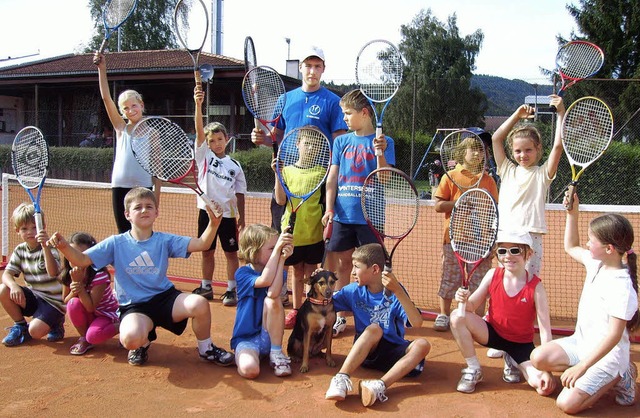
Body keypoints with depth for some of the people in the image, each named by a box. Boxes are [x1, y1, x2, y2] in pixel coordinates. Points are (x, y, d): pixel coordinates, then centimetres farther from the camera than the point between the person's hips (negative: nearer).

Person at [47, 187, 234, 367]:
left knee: (199, 304, -28)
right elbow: (81, 260, -4)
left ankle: (205, 349, 4)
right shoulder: (115, 243, 1)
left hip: (165, 298, 2)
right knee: (131, 338, -35)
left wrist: (213, 224, -27)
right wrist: (64, 247, -25)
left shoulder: (165, 241, 2)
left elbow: (201, 244, -8)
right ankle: (143, 343, 9)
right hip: (134, 306, -1)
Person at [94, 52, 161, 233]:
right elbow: (106, 98, -2)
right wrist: (102, 69, -11)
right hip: (120, 188, 2)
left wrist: (156, 195, -2)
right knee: (124, 234, 7)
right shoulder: (121, 128, 7)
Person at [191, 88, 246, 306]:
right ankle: (206, 287, 25)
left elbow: (240, 193, 6)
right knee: (207, 251, 11)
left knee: (231, 253, 3)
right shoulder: (204, 155, 3)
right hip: (207, 211, 1)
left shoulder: (235, 165, 3)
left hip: (228, 214, -1)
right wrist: (198, 105, -24)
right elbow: (199, 130, -11)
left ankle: (231, 290, 12)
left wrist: (241, 216, 0)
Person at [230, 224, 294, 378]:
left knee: (272, 300, -27)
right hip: (247, 338, -4)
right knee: (249, 369, -35)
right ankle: (244, 354, 1)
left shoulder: (277, 272, -2)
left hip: (270, 336, 4)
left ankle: (276, 353, -12)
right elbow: (264, 280, -31)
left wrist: (282, 259, -29)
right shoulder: (242, 273, -9)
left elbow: (273, 293, -26)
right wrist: (277, 249, -33)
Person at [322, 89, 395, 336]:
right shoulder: (341, 142, 10)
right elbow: (332, 177, 8)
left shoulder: (383, 142, -1)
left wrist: (380, 153, -24)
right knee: (342, 264, 9)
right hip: (343, 215, 3)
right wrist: (329, 208, -2)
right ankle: (340, 316, 19)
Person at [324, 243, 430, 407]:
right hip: (365, 350, 0)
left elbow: (417, 323, -26)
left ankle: (380, 385, -44)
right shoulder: (354, 291, -2)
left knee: (422, 344, -28)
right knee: (374, 328, -30)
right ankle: (341, 380, -43)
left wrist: (397, 291, -37)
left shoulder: (394, 291, -12)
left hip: (393, 352, 0)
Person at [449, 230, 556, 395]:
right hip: (492, 332, 1)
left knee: (545, 386, -23)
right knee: (457, 317, -26)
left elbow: (545, 330, -19)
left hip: (522, 344, -1)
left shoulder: (535, 287, -18)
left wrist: (547, 369, -25)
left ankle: (513, 363, 12)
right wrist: (464, 300, -30)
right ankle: (474, 370, -7)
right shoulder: (493, 275, -10)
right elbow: (472, 305, -4)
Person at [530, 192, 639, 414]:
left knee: (567, 403, -18)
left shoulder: (621, 287, -26)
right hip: (581, 342, 8)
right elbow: (571, 247, 19)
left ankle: (619, 376, 6)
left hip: (605, 354, -8)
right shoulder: (596, 263, -1)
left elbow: (614, 335, -27)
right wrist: (572, 214, 6)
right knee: (539, 358, -10)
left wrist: (582, 366, -29)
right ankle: (608, 375, 4)